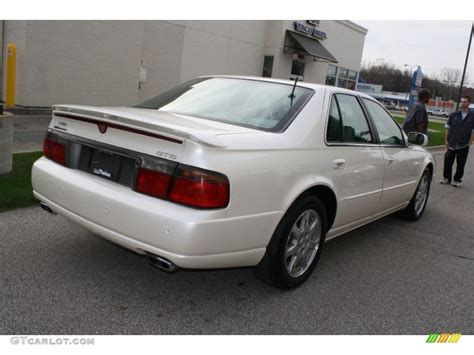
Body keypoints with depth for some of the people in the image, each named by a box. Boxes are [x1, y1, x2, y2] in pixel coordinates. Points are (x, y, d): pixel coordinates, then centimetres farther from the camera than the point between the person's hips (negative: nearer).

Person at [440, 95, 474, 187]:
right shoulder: (453, 115, 3)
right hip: (451, 144, 1)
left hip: (463, 146, -1)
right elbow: (448, 128, 5)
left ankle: (457, 180, 19)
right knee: (448, 161, 5)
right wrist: (446, 140, 0)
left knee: (460, 164, 7)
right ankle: (446, 178, 21)